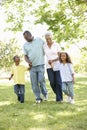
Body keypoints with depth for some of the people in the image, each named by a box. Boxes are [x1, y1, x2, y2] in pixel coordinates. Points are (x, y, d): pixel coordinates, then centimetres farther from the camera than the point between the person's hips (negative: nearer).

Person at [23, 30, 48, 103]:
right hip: (32, 66, 2)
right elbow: (25, 56, 9)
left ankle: (45, 93, 16)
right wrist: (28, 61, -12)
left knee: (41, 80, -10)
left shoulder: (39, 40, 3)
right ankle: (38, 98, 11)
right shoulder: (25, 45, 7)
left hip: (40, 64, -2)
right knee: (34, 83, 0)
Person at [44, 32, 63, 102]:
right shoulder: (44, 46, 3)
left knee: (58, 82, -7)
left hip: (57, 65, -2)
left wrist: (53, 60, -22)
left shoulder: (57, 45, -5)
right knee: (52, 82, -4)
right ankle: (58, 94, 22)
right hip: (49, 66, 2)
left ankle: (59, 98, 2)